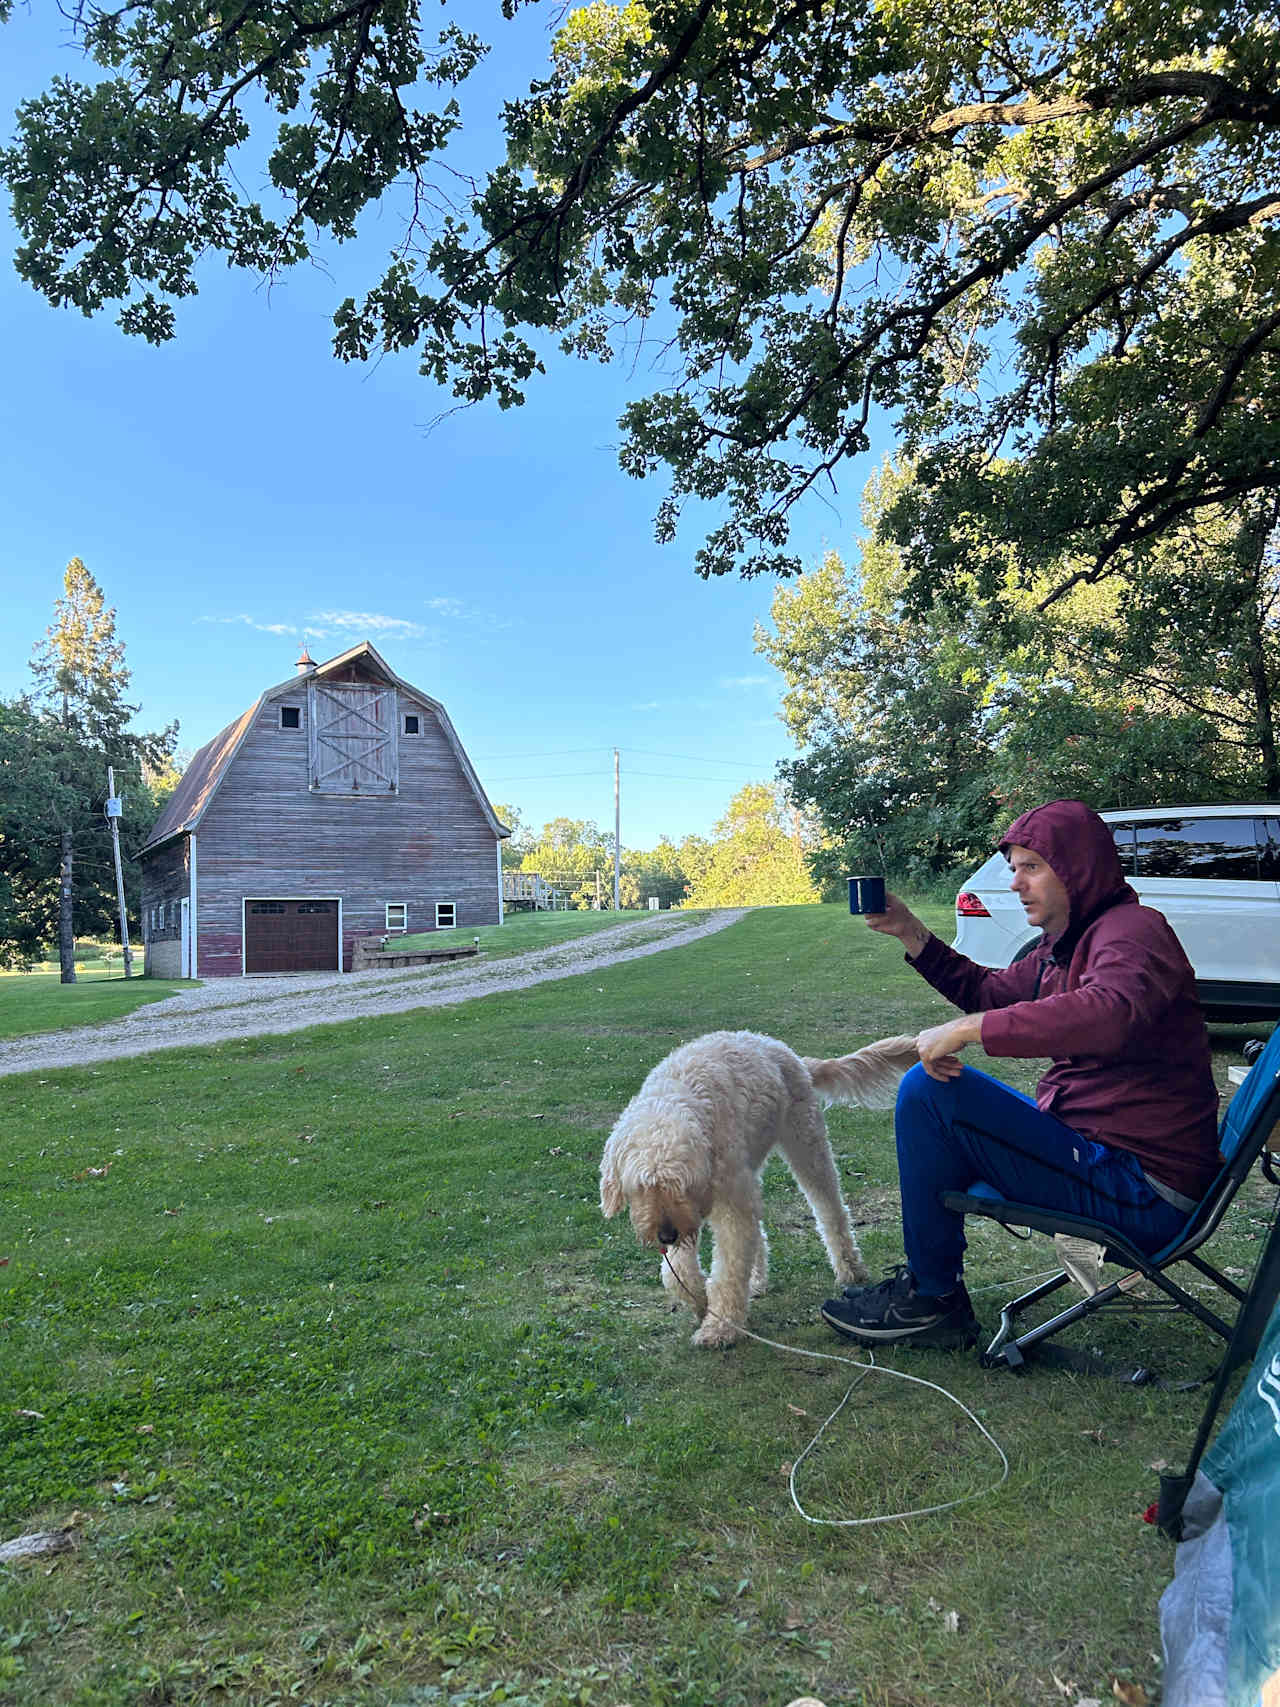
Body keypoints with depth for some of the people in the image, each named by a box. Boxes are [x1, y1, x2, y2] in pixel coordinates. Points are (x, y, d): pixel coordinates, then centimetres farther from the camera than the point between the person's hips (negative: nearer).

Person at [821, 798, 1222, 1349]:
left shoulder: (1134, 929, -16)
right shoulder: (1062, 946, 14)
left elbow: (1108, 1014, -38)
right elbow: (989, 992, 27)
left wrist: (967, 1028, -33)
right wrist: (911, 933, 15)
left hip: (1144, 1192, -11)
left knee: (928, 1090, -19)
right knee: (927, 1091, 20)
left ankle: (932, 1298, -3)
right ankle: (925, 1279, 24)